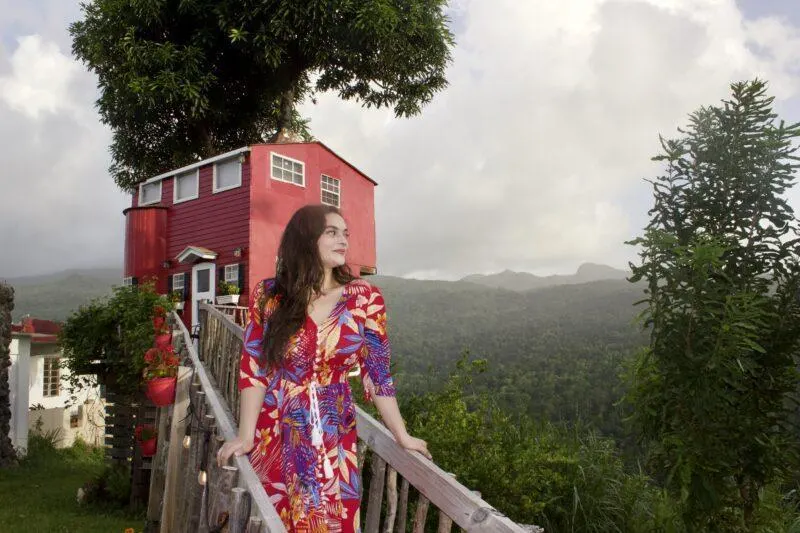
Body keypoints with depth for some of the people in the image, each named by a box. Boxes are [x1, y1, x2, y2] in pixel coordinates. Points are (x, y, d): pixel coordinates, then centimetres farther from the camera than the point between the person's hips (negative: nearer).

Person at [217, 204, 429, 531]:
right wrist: (245, 436, -12)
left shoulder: (364, 298, -4)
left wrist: (401, 436, 0)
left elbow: (377, 372, 0)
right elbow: (254, 369, -5)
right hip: (273, 435, 0)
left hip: (333, 438, 0)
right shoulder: (268, 295, -4)